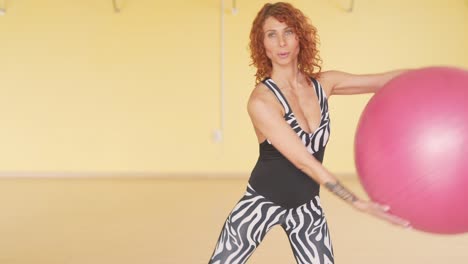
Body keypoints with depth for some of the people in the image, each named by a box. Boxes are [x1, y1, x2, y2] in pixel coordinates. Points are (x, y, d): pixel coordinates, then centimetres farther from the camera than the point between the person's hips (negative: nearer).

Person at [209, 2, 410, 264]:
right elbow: (304, 161, -26)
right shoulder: (262, 100, -23)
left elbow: (386, 80, -6)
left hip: (306, 206, 5)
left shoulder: (323, 83, -5)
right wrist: (359, 203, -31)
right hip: (262, 202, -4)